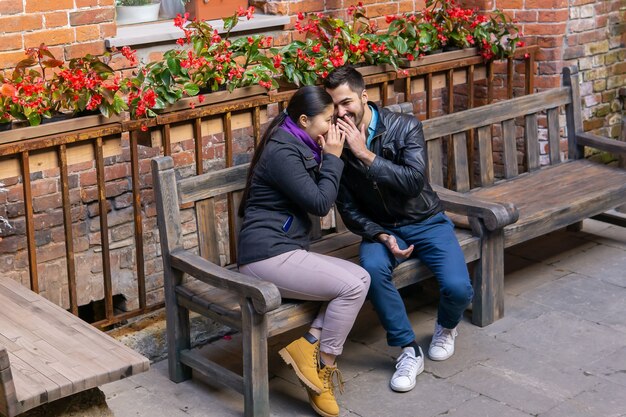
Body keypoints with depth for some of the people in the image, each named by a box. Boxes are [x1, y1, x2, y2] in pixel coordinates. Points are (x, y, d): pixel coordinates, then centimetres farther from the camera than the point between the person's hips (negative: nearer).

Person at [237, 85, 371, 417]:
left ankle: (308, 344, -9)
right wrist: (333, 158, -7)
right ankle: (324, 366, -5)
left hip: (284, 251, 10)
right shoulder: (282, 153, -15)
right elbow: (320, 204, -16)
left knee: (360, 277, -6)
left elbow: (318, 195, 19)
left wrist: (328, 158, 9)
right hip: (267, 256, -10)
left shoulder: (300, 148, 15)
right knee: (352, 286, -17)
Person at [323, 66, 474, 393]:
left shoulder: (405, 127, -14)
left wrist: (365, 154, -30)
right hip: (380, 229, 1)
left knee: (458, 288, -23)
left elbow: (414, 181, -27)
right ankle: (409, 351, -17)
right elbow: (348, 209, -5)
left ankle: (446, 327, 17)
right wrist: (381, 236, -21)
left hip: (426, 222, -1)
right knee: (372, 267, -35)